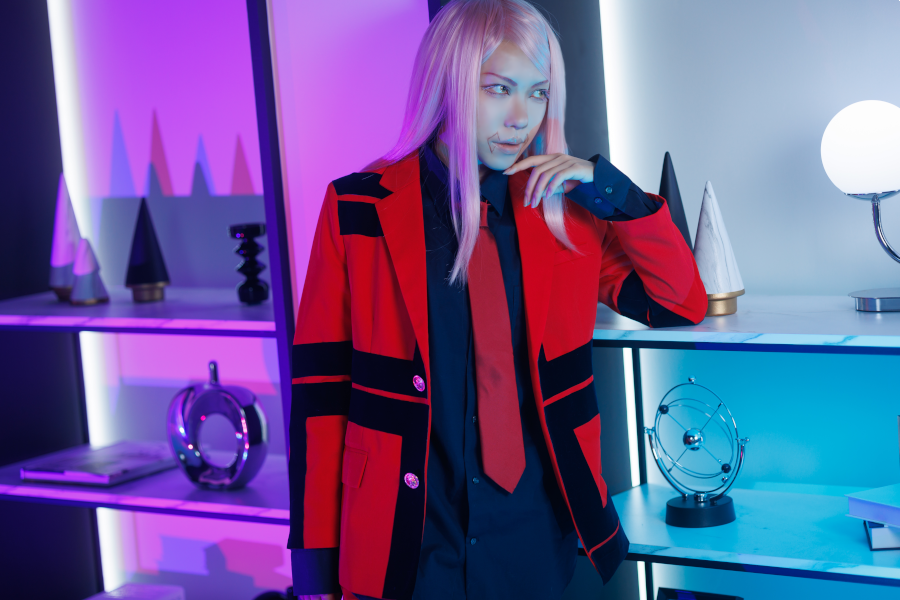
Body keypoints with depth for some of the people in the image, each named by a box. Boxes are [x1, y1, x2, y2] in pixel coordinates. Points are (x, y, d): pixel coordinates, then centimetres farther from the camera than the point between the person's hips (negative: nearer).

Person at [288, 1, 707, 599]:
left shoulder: (564, 210, 4)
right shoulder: (359, 210, -5)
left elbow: (680, 303, 3)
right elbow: (320, 390, -5)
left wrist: (609, 188, -9)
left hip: (537, 546, 3)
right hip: (406, 549, -3)